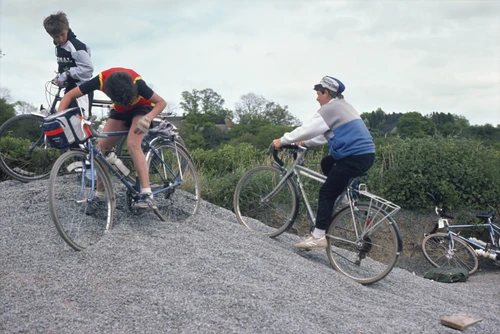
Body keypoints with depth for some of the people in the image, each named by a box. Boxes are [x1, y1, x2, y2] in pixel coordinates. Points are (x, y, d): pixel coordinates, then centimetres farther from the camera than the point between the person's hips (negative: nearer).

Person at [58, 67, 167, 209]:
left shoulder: (136, 83, -37)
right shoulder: (101, 80, -30)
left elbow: (161, 102, -26)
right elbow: (69, 96, -22)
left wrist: (148, 118, -44)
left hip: (142, 108, -4)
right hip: (120, 111, 4)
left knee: (132, 144, -29)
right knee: (100, 148, -7)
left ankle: (147, 194, -31)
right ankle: (99, 194, 8)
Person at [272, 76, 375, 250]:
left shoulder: (330, 108, -8)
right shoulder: (342, 106, 23)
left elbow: (307, 129, -10)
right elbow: (326, 135, 28)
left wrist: (282, 141, 0)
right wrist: (305, 142, 25)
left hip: (354, 157, -10)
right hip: (365, 153, 10)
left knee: (326, 193, -5)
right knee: (327, 163, 28)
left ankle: (318, 237, -5)